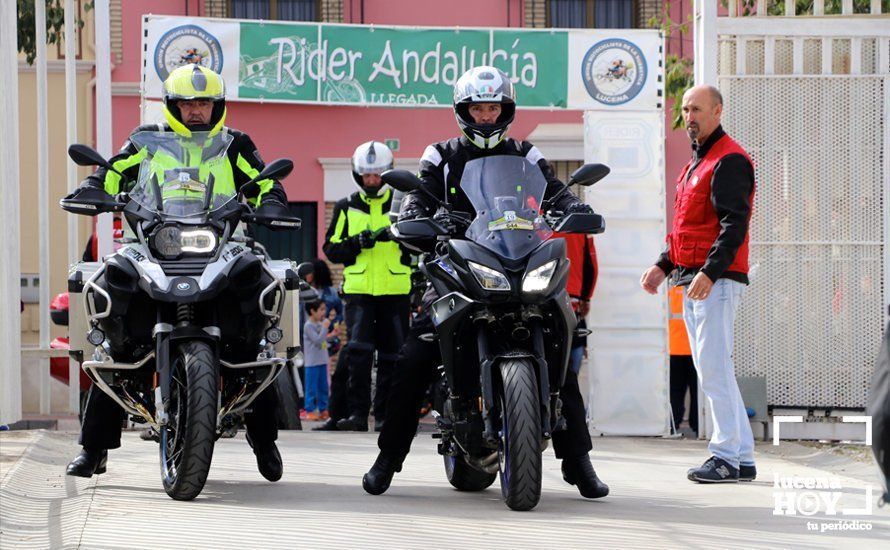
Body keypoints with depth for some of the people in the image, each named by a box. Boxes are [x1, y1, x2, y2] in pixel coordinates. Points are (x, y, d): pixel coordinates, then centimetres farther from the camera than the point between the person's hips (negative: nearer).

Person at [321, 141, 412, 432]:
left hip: (395, 290, 1)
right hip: (358, 289, -1)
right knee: (358, 351, -14)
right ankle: (357, 413, -16)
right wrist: (357, 243, -10)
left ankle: (385, 414, 12)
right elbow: (331, 248, 9)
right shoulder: (347, 208, 11)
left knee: (392, 355, 4)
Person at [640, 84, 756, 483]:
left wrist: (710, 271, -27)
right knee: (709, 368, 9)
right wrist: (664, 265, 19)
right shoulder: (696, 162, 22)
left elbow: (734, 224, -19)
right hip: (691, 280, 10)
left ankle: (728, 456, -12)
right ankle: (741, 457, 11)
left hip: (718, 280, -10)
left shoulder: (729, 160, -10)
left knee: (714, 367, -13)